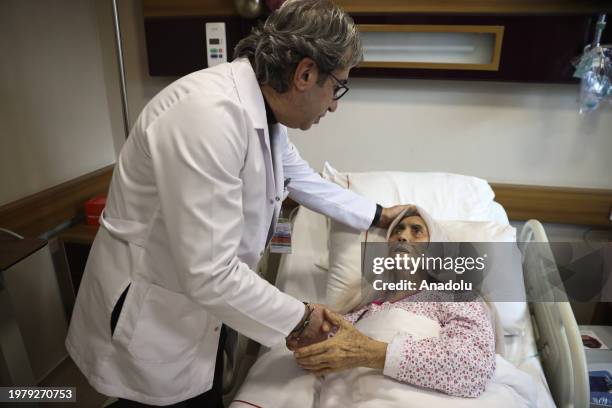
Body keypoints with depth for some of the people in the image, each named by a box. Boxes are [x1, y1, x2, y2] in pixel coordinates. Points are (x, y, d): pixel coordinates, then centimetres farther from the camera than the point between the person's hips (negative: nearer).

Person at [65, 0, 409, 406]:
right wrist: (299, 318, -17)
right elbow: (210, 273, -32)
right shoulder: (210, 115, -33)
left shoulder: (263, 106, -4)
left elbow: (303, 179, 13)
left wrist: (379, 215, 18)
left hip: (201, 298, 8)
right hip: (151, 315, -7)